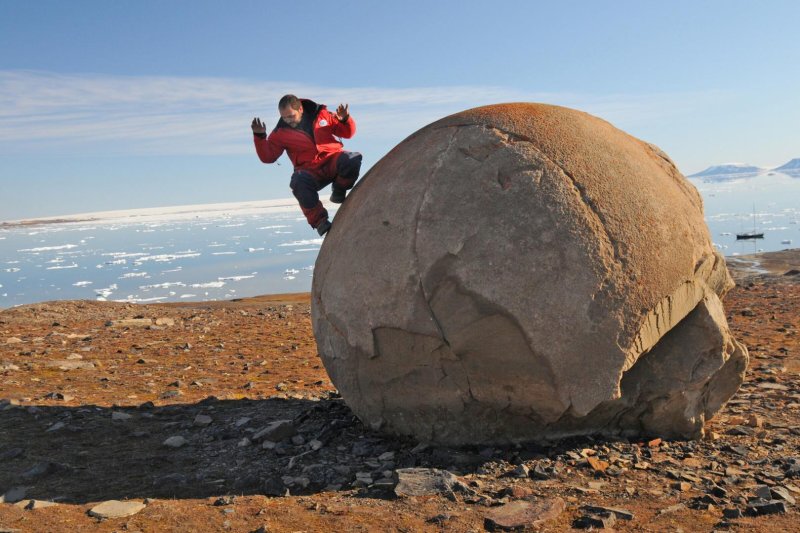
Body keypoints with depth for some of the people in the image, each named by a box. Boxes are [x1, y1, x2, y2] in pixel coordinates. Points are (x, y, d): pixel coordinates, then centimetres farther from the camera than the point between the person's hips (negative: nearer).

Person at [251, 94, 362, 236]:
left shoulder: (321, 114, 7)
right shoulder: (281, 132, 6)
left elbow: (348, 133, 13)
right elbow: (267, 157, 4)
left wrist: (345, 120, -9)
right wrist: (260, 136, -8)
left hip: (333, 159, 1)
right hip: (310, 170, -1)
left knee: (353, 159, -32)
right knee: (299, 183, -36)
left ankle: (338, 192, -4)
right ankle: (319, 220, -20)